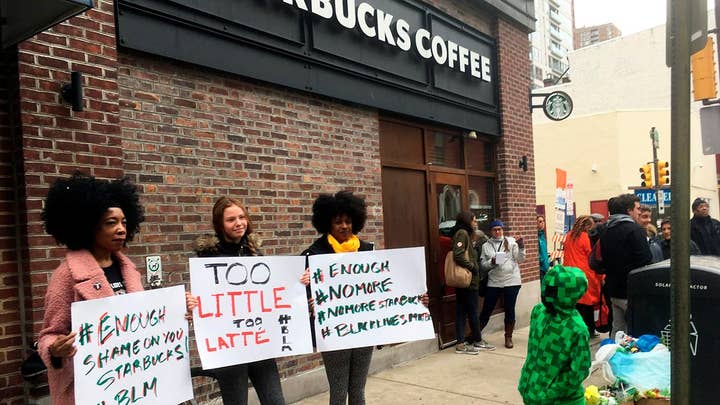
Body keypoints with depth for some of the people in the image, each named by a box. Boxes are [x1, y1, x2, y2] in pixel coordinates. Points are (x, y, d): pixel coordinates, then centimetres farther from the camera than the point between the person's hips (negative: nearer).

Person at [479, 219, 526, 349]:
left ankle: (508, 337, 20)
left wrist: (521, 247, -17)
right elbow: (482, 264, 4)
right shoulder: (486, 245, 7)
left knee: (510, 310, 5)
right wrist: (491, 262, -15)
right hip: (493, 282, 1)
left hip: (511, 281, -1)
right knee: (486, 310, 6)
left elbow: (520, 259, -1)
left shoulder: (511, 241, 2)